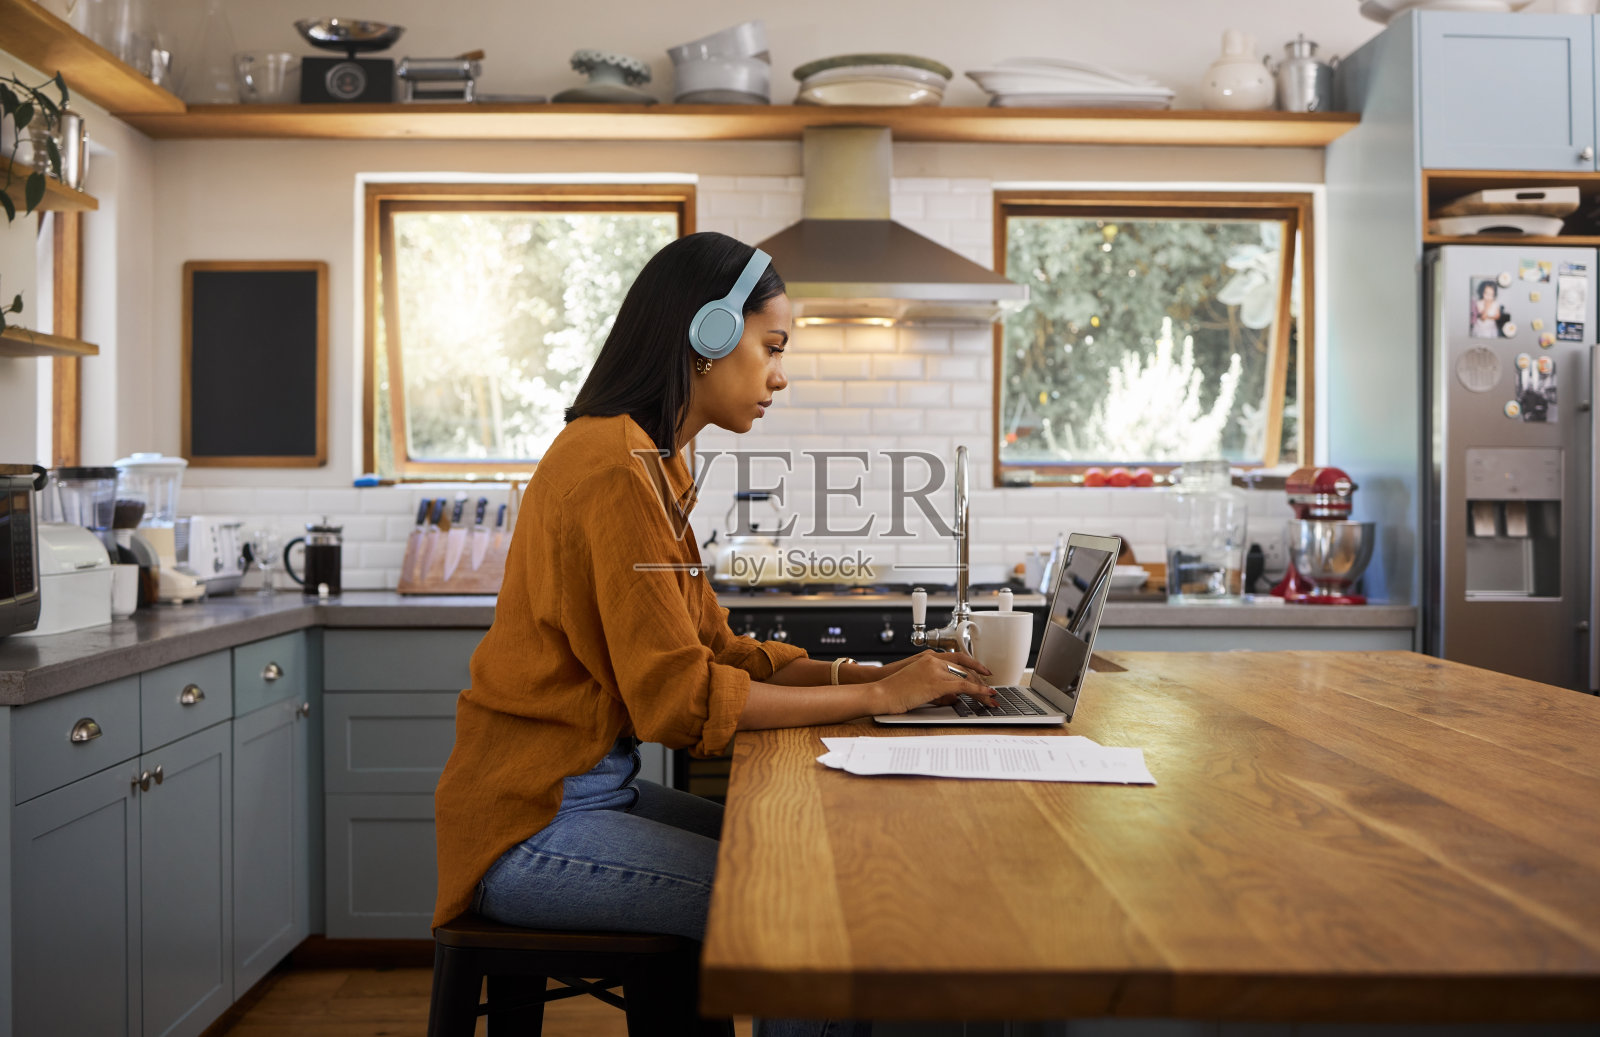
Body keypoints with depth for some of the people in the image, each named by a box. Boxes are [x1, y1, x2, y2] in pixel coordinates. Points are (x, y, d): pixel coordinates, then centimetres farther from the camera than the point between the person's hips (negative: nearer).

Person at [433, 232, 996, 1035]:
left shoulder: (653, 463, 12)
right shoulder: (616, 469, -20)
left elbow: (717, 650, 10)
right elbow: (681, 699, -22)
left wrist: (867, 671, -2)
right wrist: (876, 696, -15)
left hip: (594, 784, 10)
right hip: (530, 826, -10)